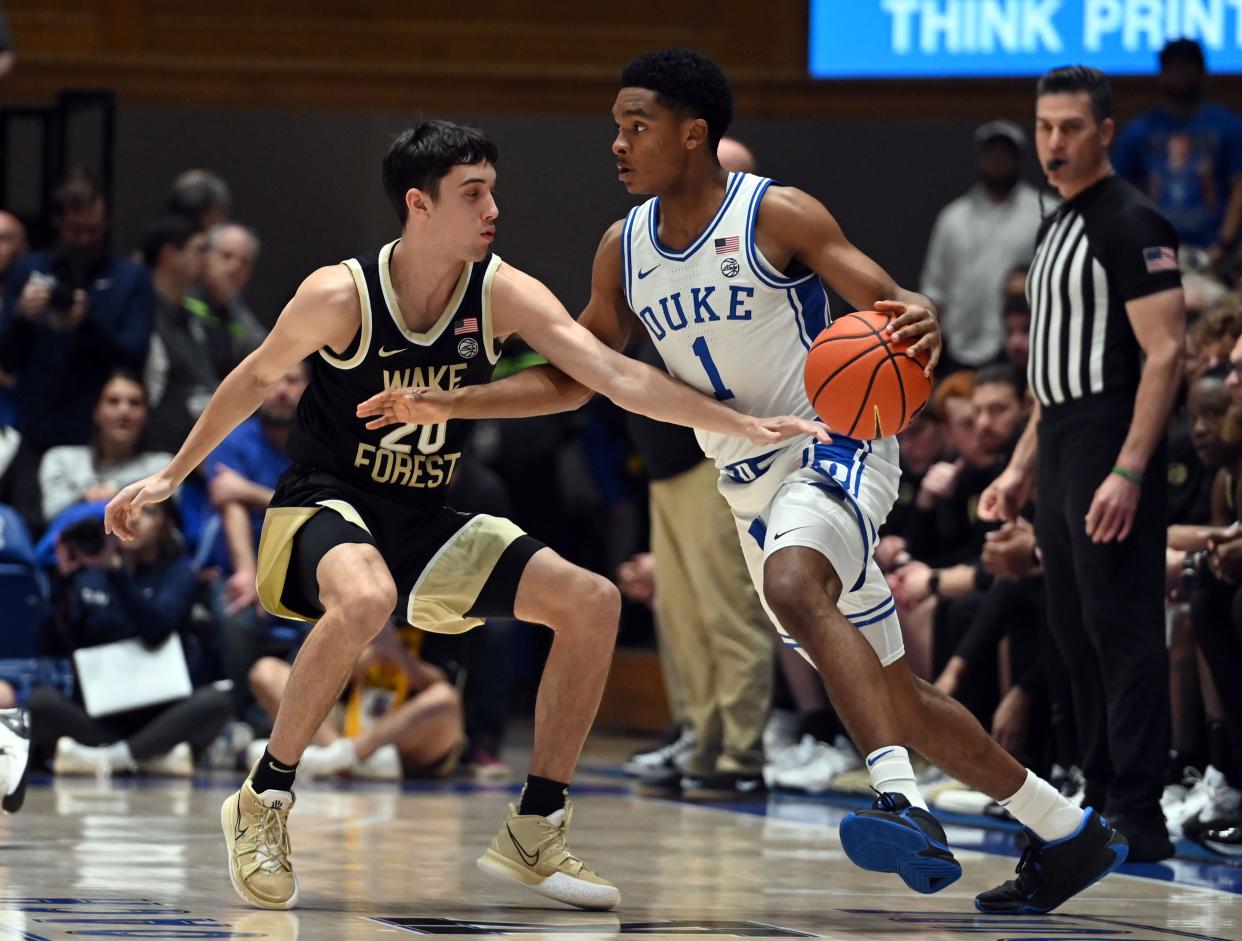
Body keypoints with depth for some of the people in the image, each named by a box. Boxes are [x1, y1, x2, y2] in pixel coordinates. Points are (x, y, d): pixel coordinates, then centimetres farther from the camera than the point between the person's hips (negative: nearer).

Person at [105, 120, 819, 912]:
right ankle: (263, 802, -20)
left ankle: (534, 836, 3)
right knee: (366, 599, -40)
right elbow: (258, 378, 1)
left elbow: (619, 376, -15)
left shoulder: (503, 295, -9)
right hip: (326, 506, -5)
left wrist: (745, 427, -25)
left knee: (593, 603, -8)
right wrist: (172, 475, 8)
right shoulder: (339, 296, -17)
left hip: (425, 522, 5)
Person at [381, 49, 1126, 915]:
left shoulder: (777, 216, -13)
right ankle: (1071, 833, 26)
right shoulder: (624, 249, 6)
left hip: (833, 450, -7)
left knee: (793, 584, -38)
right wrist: (451, 404, 4)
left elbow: (898, 309, -17)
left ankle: (905, 805, -47)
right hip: (752, 486, 7)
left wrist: (919, 326, -40)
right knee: (895, 700, 11)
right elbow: (572, 378, 14)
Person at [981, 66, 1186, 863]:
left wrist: (1128, 472, -24)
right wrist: (1022, 468, 21)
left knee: (1124, 631, -11)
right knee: (1077, 634, 11)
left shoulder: (1131, 223, -10)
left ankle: (1140, 819, -11)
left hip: (1111, 452, -10)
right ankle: (1104, 801, 18)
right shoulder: (1056, 228, 19)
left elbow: (1166, 351, -17)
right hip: (1060, 454, 10)